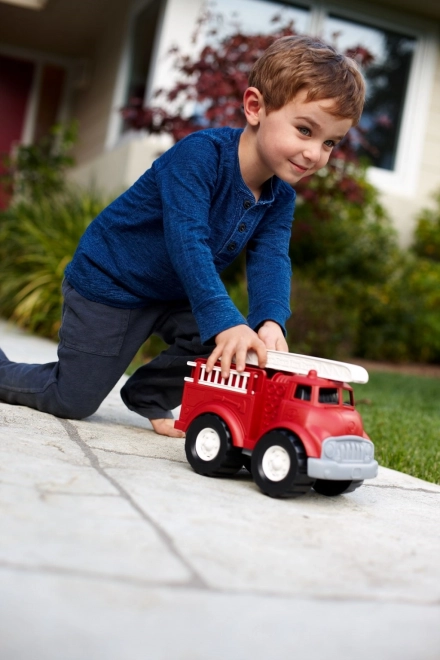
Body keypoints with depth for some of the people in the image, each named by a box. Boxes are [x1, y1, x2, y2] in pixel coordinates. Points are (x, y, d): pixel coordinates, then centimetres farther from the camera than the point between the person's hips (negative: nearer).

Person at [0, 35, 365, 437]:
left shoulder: (280, 197, -7)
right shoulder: (200, 155, -31)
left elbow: (271, 262, -19)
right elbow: (188, 243, -41)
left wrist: (270, 320, -40)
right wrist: (225, 321, -51)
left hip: (175, 294, 7)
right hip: (106, 284, -7)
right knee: (72, 401, -1)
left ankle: (149, 396, 11)